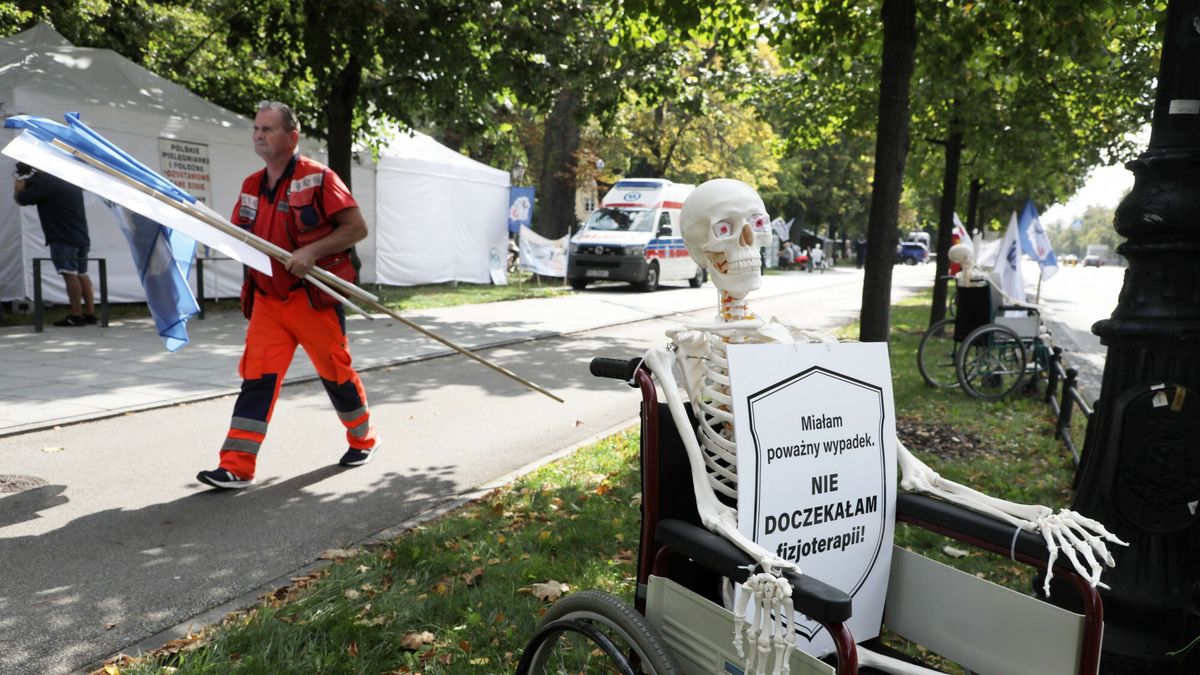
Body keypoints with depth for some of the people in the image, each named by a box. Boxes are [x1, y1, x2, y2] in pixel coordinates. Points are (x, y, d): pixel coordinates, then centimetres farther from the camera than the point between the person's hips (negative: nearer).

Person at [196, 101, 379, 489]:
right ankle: (237, 467, -2)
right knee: (256, 378, -3)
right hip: (267, 300, 5)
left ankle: (363, 440, 30)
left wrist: (312, 251, -23)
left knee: (336, 372, 7)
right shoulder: (252, 187, 11)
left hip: (313, 299, -5)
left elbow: (357, 228, -13)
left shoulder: (317, 178, -9)